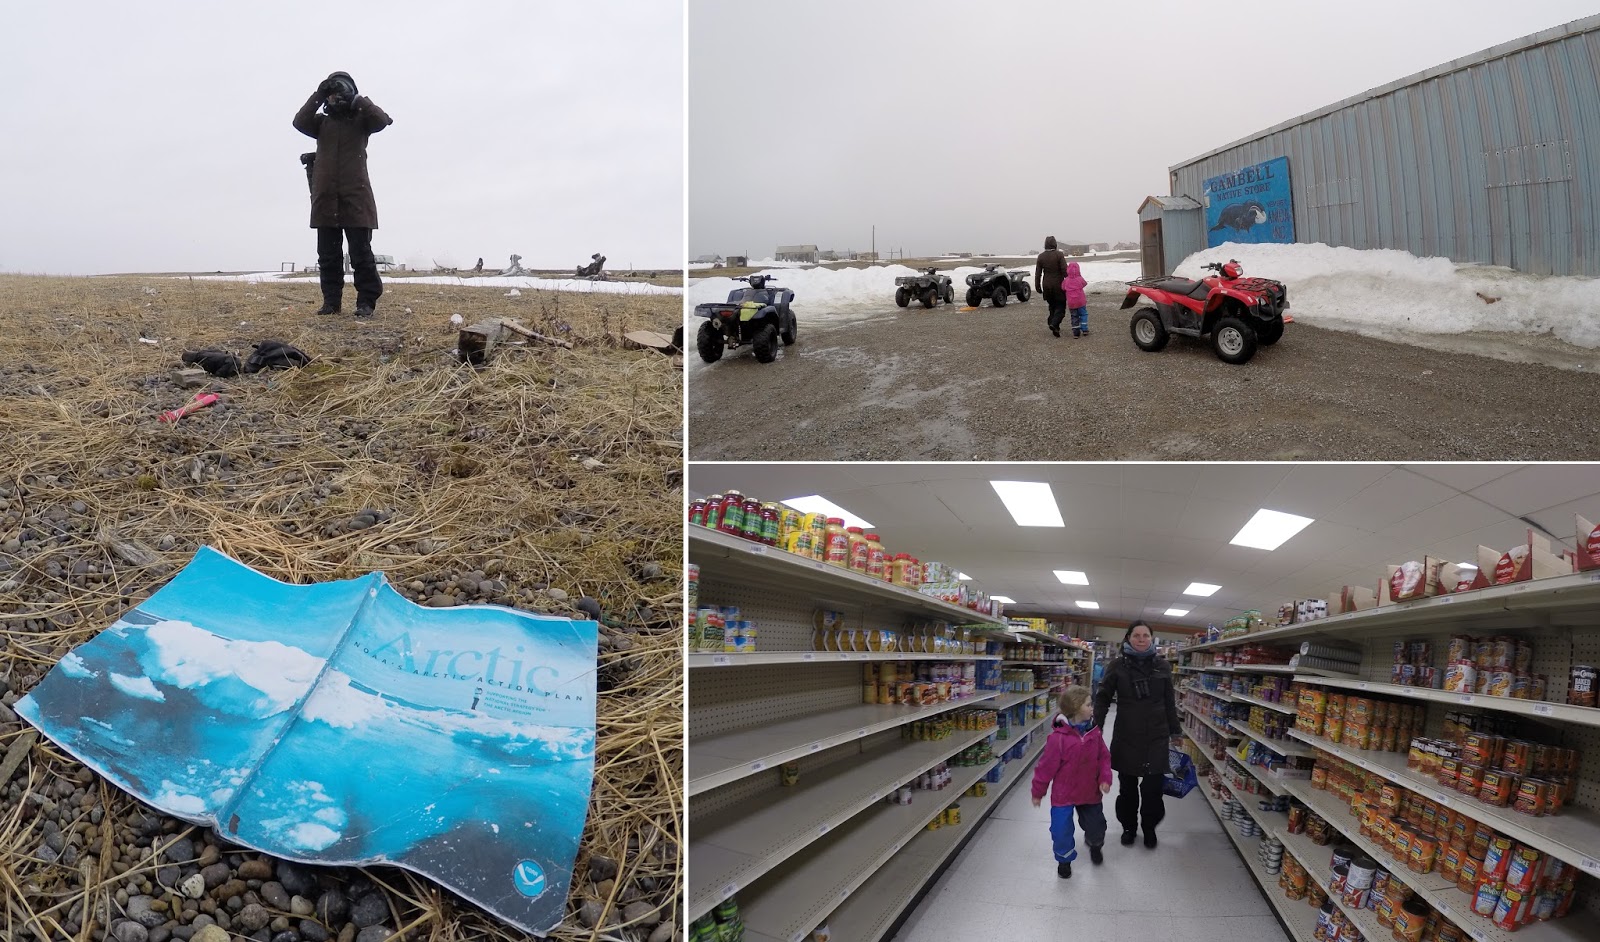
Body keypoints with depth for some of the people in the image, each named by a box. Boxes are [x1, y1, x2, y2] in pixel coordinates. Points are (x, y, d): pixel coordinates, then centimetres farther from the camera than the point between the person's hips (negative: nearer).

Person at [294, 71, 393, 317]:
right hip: (325, 197, 4)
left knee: (361, 253, -5)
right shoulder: (321, 121, 14)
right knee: (328, 255, 5)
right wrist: (317, 96, -8)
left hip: (356, 196, -3)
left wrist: (357, 99, -11)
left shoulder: (361, 120, 7)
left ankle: (366, 302, -1)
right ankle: (331, 301, 11)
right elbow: (299, 122, -4)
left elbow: (382, 120, -12)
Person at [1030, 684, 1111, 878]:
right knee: (1061, 830, -2)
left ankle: (1095, 844, 55)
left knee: (1096, 825, 19)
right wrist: (1038, 792, -7)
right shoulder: (1058, 737, -24)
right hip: (1063, 794, -4)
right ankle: (1064, 859, 28)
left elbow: (1104, 756, 4)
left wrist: (1105, 778, -10)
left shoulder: (1094, 732, -8)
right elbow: (1046, 766, -16)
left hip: (1090, 791, 4)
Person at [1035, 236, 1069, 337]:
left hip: (1047, 285, 4)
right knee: (1060, 306, 2)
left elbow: (1038, 273, 3)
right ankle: (1054, 324, -19)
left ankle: (1054, 326, 19)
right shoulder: (1059, 254, -12)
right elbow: (1065, 270, -15)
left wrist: (1037, 286, 10)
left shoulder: (1041, 256, 0)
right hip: (1058, 285, -4)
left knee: (1052, 306, 17)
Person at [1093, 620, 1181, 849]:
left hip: (1156, 738, 1)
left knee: (1153, 787, 0)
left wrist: (1176, 732, 13)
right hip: (1126, 737, 0)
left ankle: (1149, 828, 22)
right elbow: (1103, 698, 1)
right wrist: (1096, 729, -6)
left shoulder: (1162, 666, 3)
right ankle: (1129, 827, 28)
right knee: (1127, 786, 9)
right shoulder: (1118, 666, -3)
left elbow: (1169, 702, 10)